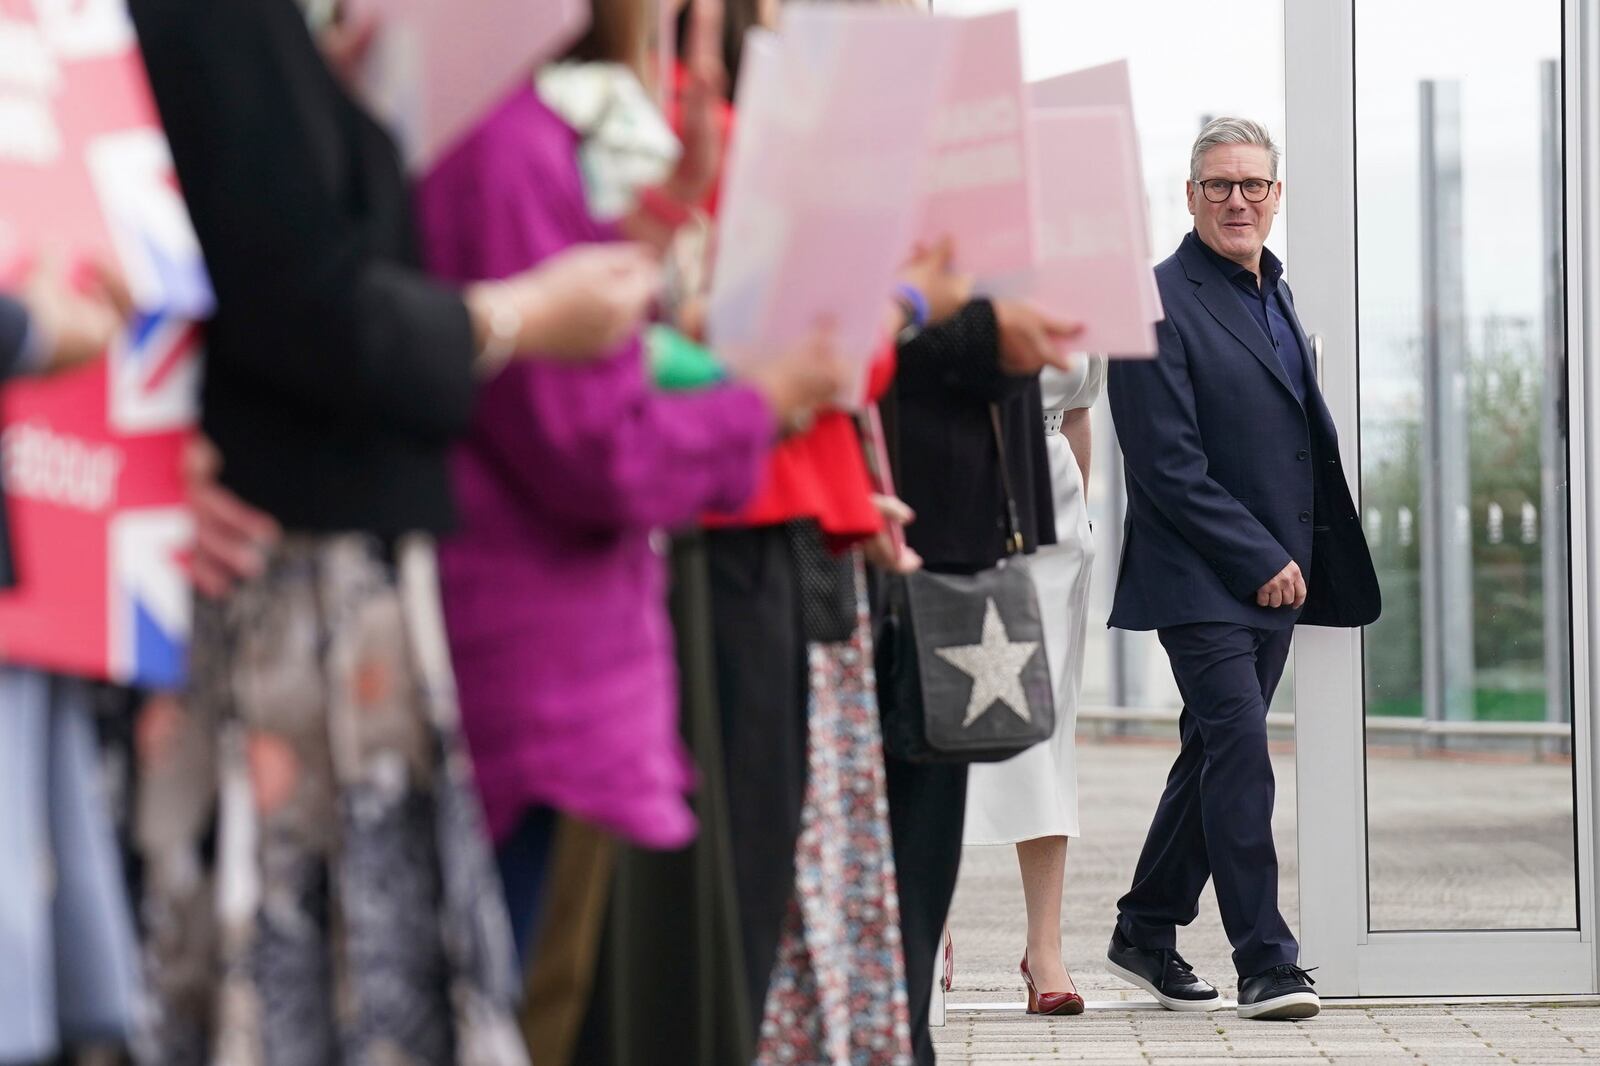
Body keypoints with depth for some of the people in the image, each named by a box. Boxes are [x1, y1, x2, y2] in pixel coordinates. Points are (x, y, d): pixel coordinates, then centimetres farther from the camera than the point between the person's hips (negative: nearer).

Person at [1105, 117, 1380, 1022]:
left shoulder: (1276, 294, 16)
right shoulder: (1158, 303, -10)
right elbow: (1168, 464, -15)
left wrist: (1294, 559, 11)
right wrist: (1262, 559, -16)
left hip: (1275, 571, 8)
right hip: (1201, 577, -8)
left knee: (1216, 757, 12)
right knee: (1241, 753, -12)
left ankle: (1148, 932, 24)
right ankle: (1266, 963, -10)